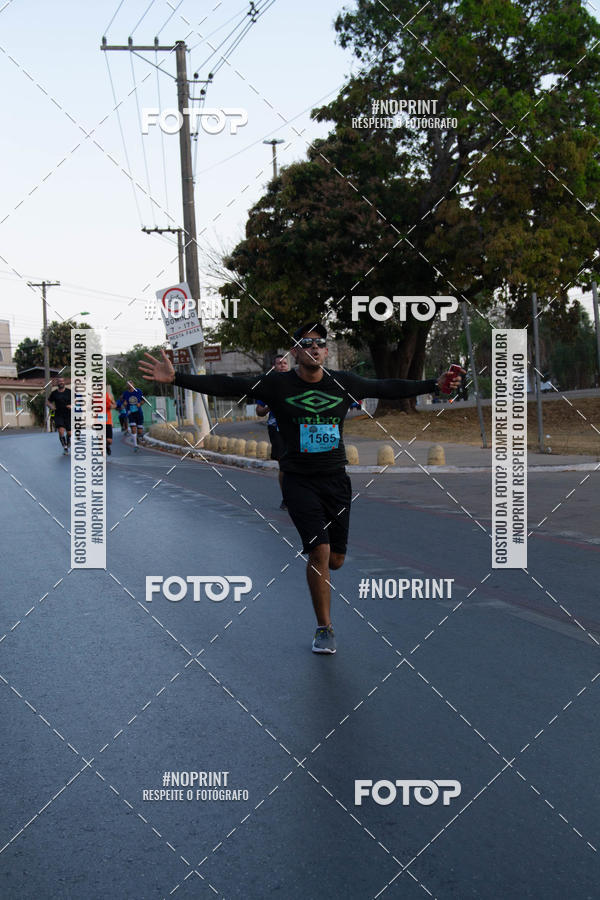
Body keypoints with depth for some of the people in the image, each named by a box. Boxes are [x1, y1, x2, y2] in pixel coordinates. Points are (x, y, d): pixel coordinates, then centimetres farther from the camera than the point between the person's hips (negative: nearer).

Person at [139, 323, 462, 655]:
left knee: (336, 559, 6)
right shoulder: (277, 385, -4)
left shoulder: (343, 383, 4)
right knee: (320, 551, -13)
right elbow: (226, 386, -9)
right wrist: (175, 378, -18)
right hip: (299, 480, -3)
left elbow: (388, 388, 14)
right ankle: (324, 629, 1)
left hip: (336, 479, 3)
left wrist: (435, 385, 12)